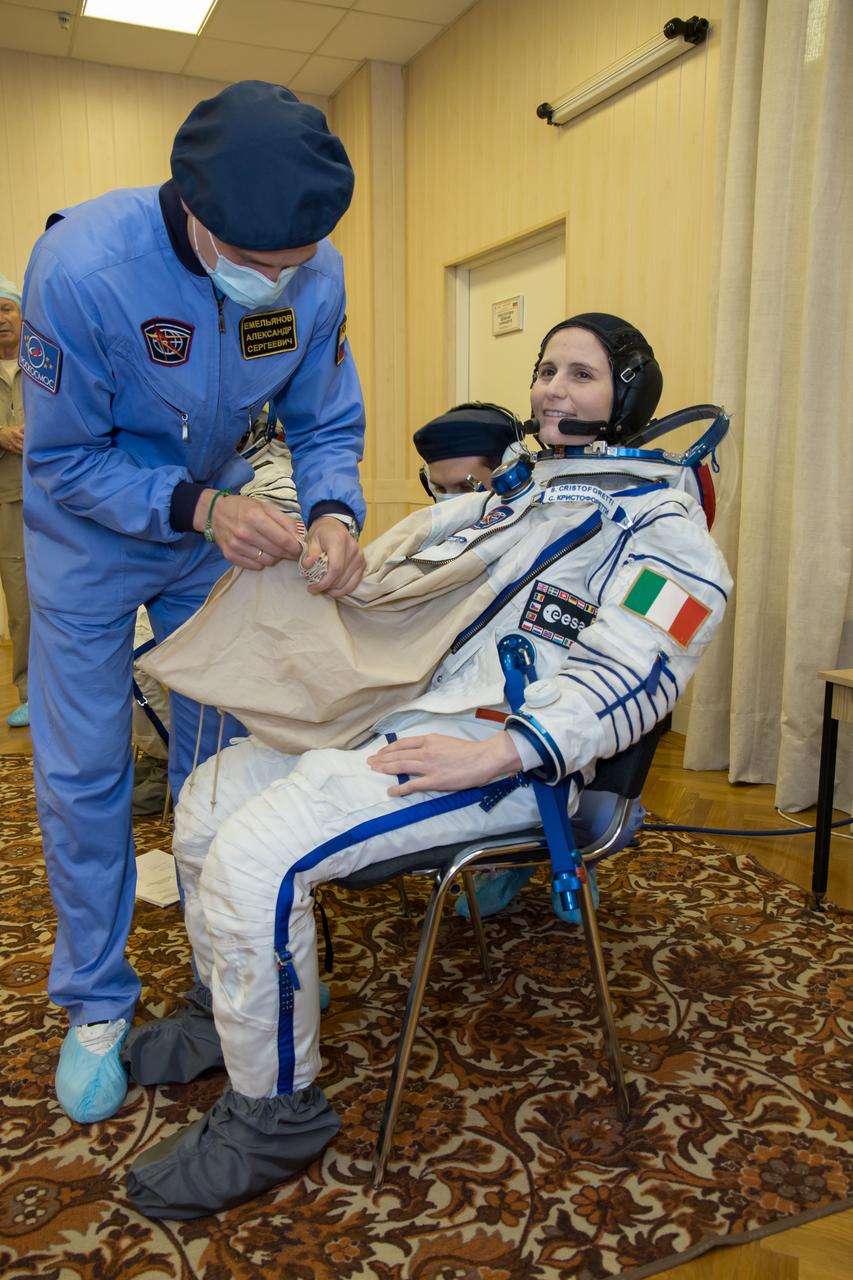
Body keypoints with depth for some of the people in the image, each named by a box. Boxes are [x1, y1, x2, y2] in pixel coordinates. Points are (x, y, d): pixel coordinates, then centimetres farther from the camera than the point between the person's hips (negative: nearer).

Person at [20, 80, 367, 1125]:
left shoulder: (315, 276, -19)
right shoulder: (82, 264, -31)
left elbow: (327, 427, -8)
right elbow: (64, 457, -22)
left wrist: (333, 513, -30)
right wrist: (198, 509, -36)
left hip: (218, 527, 3)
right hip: (89, 539, -3)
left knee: (222, 754, 9)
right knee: (82, 774, 1)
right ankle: (95, 1005, 21)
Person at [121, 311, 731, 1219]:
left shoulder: (659, 522, -2)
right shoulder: (517, 494, 24)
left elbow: (630, 678, -16)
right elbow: (411, 589, 31)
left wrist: (496, 751, -26)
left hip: (505, 754, -9)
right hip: (403, 713, 9)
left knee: (254, 857, -23)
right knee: (209, 799, 5)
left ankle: (275, 1114, 0)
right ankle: (233, 1015, 27)